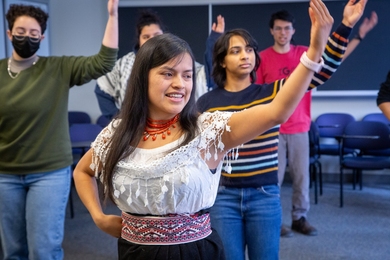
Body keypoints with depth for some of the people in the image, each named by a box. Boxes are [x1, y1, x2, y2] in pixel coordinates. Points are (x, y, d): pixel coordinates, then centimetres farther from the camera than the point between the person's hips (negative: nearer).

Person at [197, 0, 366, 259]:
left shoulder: (273, 92, -1)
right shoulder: (206, 103, -1)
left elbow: (321, 70, -8)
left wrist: (345, 27, -17)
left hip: (264, 195, 0)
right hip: (223, 197, 0)